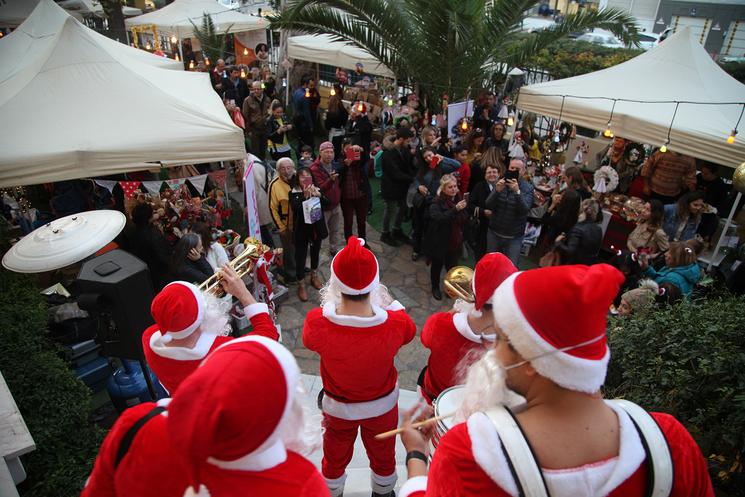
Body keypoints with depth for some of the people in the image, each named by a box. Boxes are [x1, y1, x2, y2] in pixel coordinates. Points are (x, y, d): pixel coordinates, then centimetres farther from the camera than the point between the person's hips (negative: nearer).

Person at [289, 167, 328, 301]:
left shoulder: (317, 190, 0)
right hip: (301, 230, -4)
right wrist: (305, 196, -36)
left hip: (317, 228, 4)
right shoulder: (294, 193, -9)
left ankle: (314, 277, 43)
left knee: (315, 253, 21)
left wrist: (318, 195, -31)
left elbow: (326, 202, -14)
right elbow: (294, 208, -25)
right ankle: (301, 285, 16)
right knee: (300, 257, 1)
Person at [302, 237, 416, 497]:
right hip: (383, 405, 0)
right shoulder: (396, 324, -35)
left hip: (338, 407, 0)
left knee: (335, 458, 30)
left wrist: (328, 303, 0)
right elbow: (410, 330, -8)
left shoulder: (317, 322, -35)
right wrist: (387, 300, -1)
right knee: (383, 456, 31)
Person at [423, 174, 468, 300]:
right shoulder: (437, 202, -17)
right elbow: (438, 218, -35)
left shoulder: (459, 199, -2)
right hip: (439, 242, -3)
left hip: (454, 242, 3)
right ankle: (435, 288, 38)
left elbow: (464, 219, 13)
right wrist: (455, 209, -41)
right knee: (437, 265, 16)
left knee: (452, 266, 9)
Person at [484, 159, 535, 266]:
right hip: (494, 233, 3)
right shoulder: (500, 183, 0)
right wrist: (497, 191, -28)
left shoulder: (528, 188, -8)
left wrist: (517, 192, -36)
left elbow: (525, 210, -21)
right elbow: (488, 205, -10)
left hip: (514, 237, -2)